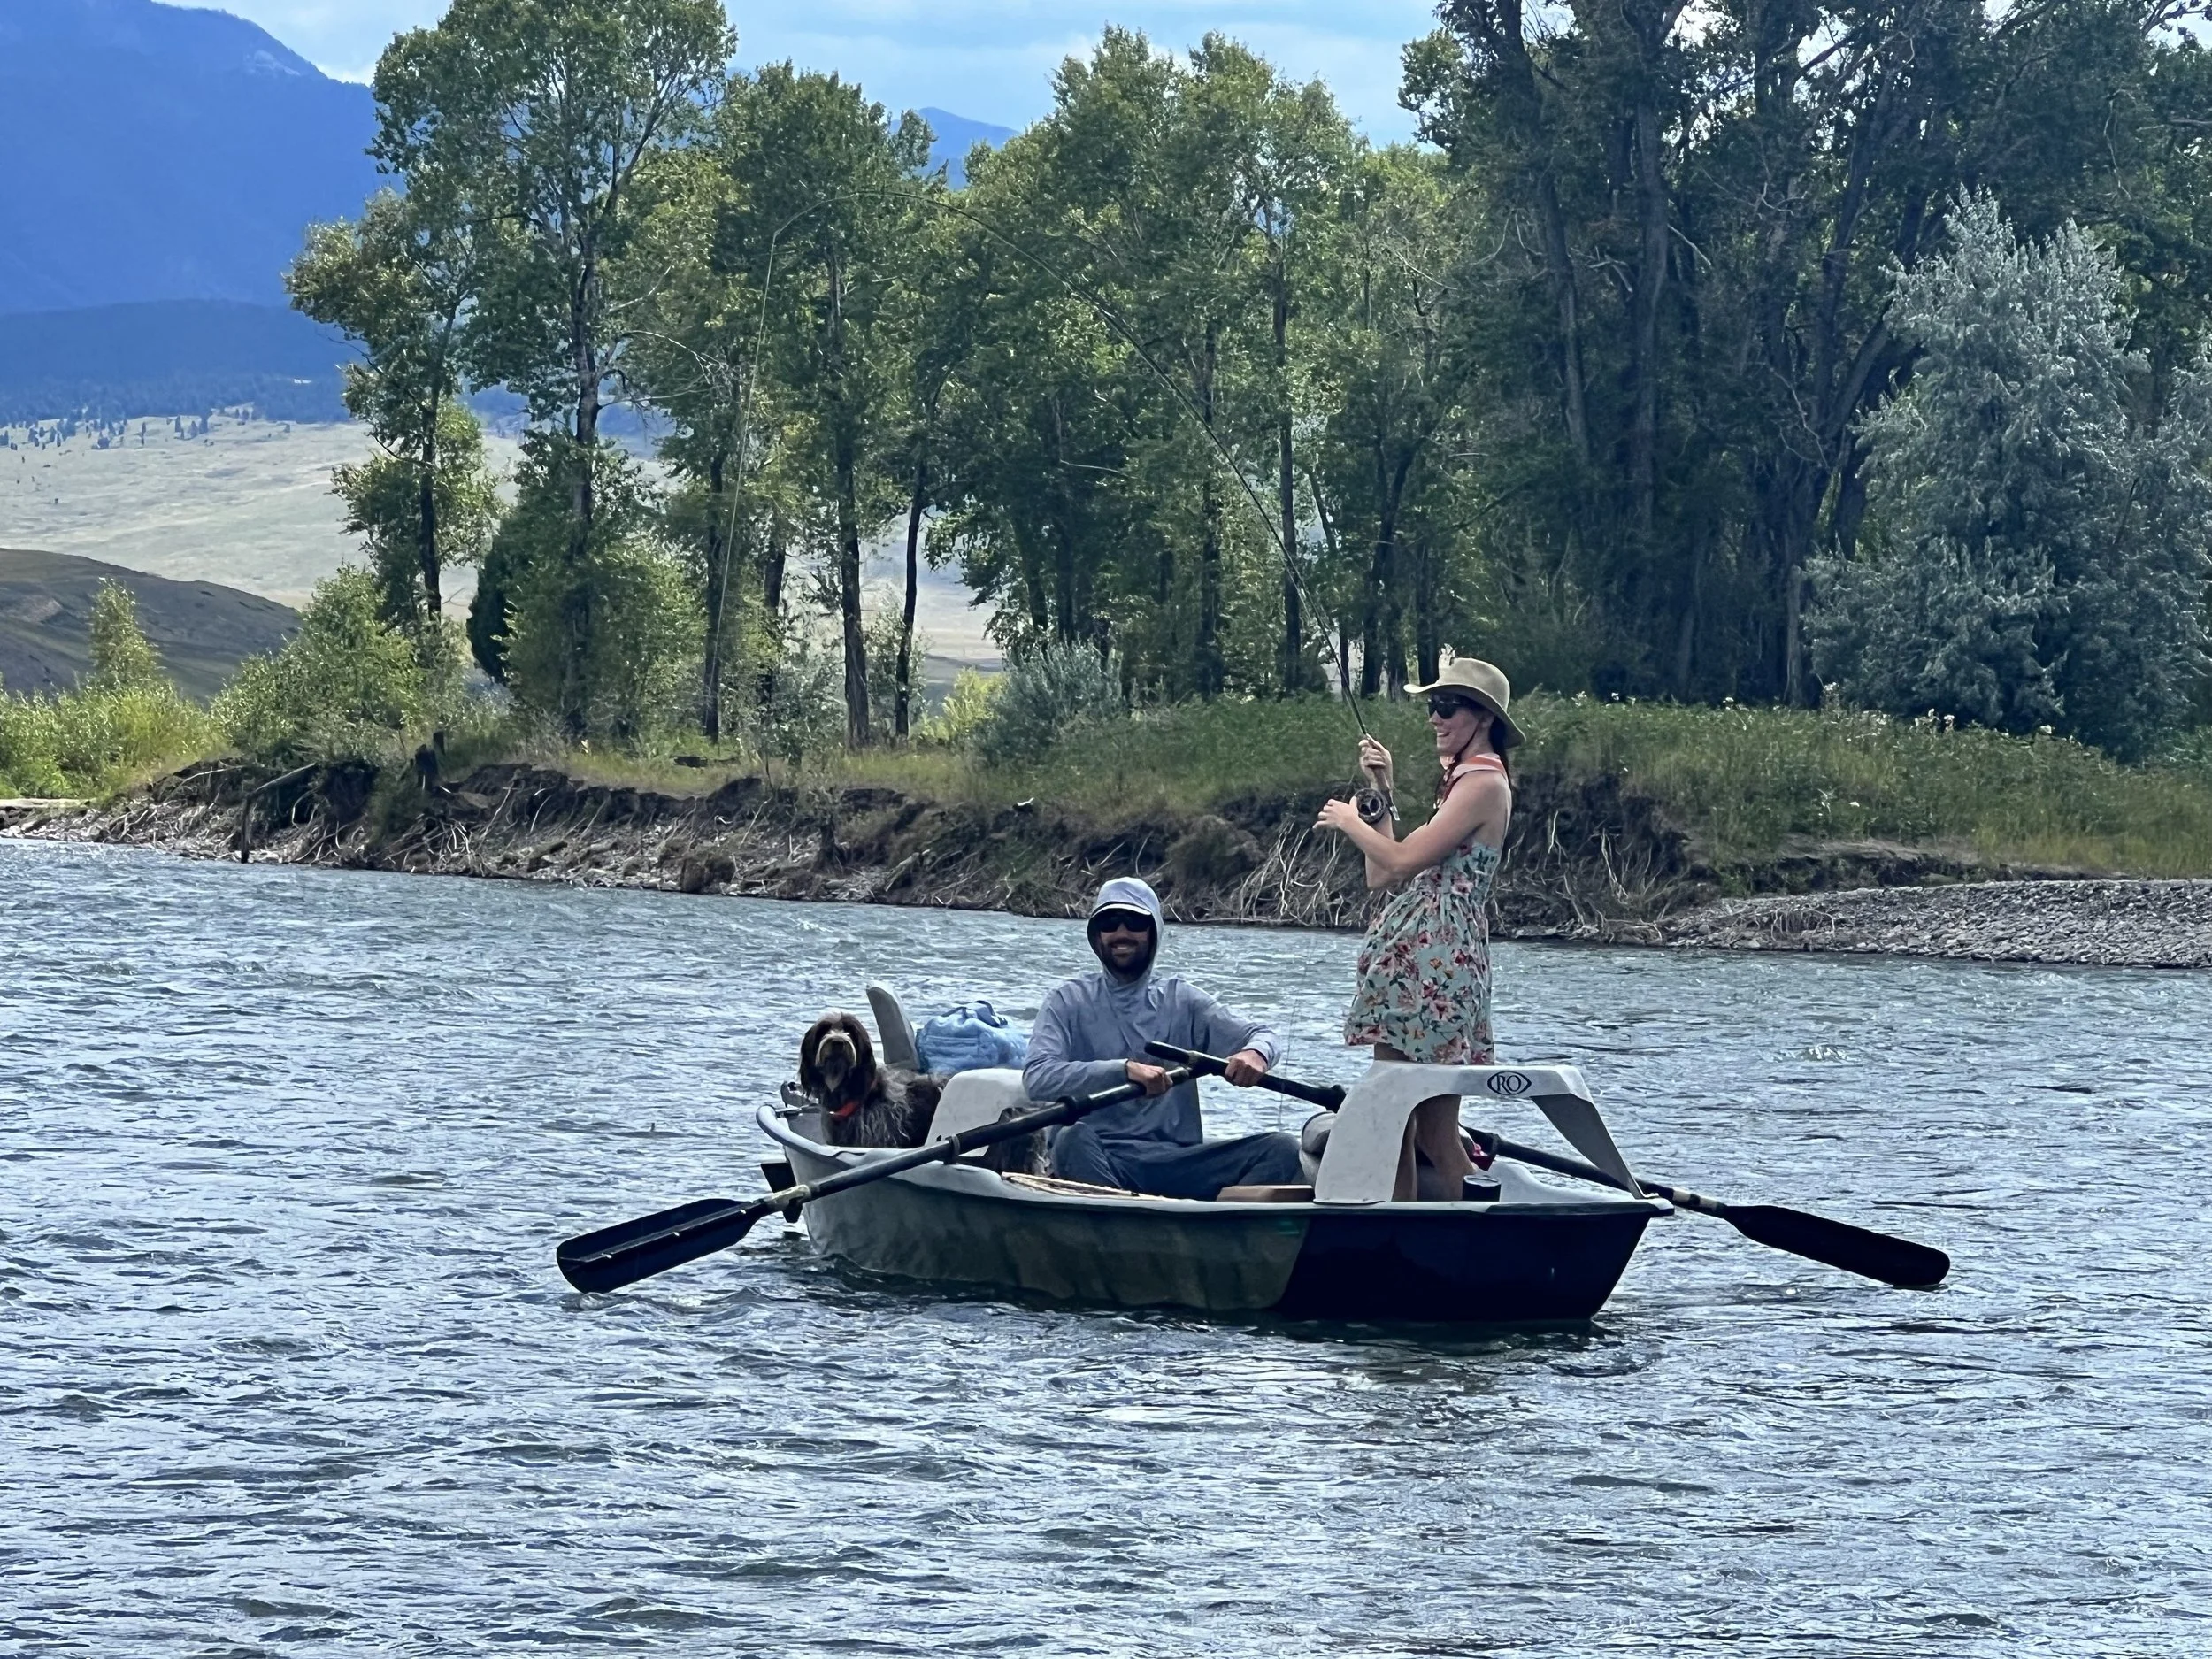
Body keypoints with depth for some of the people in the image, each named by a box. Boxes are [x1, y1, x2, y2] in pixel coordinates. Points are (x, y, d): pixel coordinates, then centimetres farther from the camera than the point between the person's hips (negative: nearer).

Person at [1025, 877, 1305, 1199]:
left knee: (1282, 1150, -17)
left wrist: (1256, 1052, -17)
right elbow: (1037, 1078, -10)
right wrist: (1124, 1069, -25)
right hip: (1096, 1160, -3)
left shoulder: (1180, 1000, 16)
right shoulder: (1069, 1000, 6)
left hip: (1176, 1161, 3)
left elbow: (1263, 1036, 10)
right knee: (1074, 1138, -36)